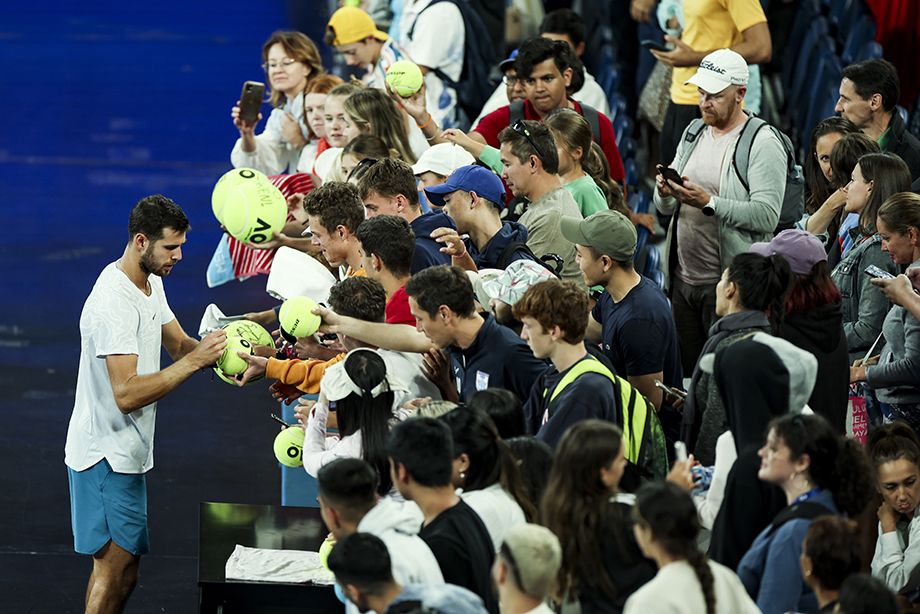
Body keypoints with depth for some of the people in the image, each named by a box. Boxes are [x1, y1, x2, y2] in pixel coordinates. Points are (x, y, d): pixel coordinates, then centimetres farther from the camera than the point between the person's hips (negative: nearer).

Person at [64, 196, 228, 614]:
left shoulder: (151, 282, 7)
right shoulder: (114, 304, -25)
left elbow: (178, 344, 16)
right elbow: (127, 393, -30)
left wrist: (216, 351, -6)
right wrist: (195, 361, -30)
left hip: (126, 452, 10)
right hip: (106, 454, -10)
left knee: (120, 565, 14)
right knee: (117, 567, -7)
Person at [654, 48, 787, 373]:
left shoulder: (763, 143, -9)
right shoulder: (694, 133, 15)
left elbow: (767, 215, -20)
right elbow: (664, 208, 15)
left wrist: (708, 203, -25)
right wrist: (665, 192, -9)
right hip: (684, 279, 7)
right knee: (688, 374, 10)